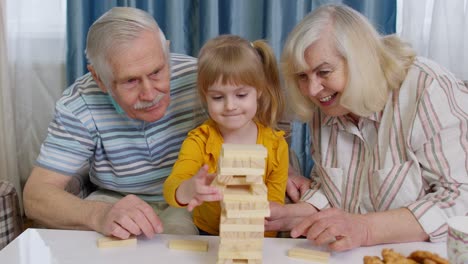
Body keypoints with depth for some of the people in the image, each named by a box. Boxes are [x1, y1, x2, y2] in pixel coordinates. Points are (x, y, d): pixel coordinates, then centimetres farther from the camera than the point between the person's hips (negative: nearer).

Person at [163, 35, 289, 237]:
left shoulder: (276, 145, -4)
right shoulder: (199, 140, -7)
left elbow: (276, 206, 0)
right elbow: (171, 188, -22)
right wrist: (187, 190, -44)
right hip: (207, 237, 1)